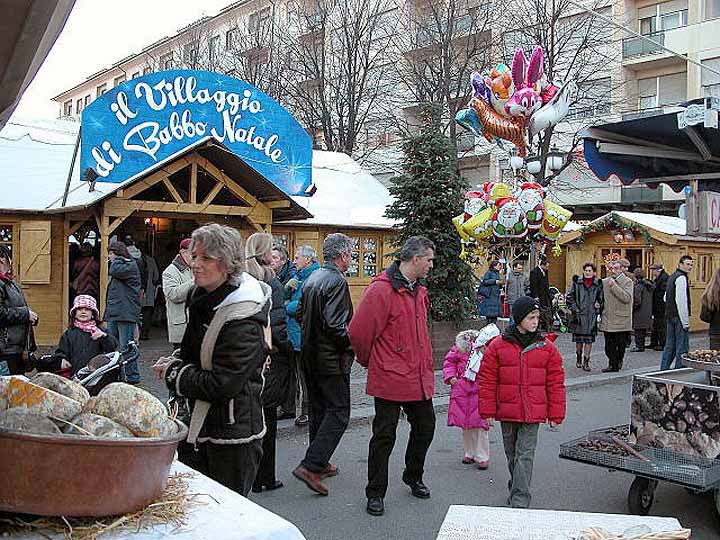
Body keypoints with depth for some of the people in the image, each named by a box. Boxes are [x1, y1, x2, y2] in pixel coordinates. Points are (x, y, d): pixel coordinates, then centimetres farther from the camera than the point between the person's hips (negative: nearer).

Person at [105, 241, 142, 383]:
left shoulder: (131, 266, -5)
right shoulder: (120, 266, 22)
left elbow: (115, 271, -25)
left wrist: (117, 259, -4)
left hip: (126, 314, -9)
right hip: (113, 314, 9)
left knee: (126, 347, -5)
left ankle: (132, 377, 2)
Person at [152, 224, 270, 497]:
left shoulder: (242, 321, -24)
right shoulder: (202, 295, 5)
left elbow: (223, 385, -25)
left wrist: (174, 373, -13)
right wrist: (175, 361, 1)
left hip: (231, 437, -9)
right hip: (197, 426, 9)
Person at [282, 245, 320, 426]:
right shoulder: (298, 275, 15)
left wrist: (285, 307, -10)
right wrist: (287, 287, -8)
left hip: (301, 334, -9)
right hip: (291, 333, 9)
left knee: (304, 375, 0)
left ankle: (307, 411, 11)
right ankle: (288, 408, 27)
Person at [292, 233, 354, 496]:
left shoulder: (312, 278, 10)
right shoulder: (338, 281, -18)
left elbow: (300, 314, 16)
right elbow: (335, 325, -24)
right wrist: (352, 345, -10)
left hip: (310, 354, 9)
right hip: (331, 359, -9)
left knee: (319, 410, 17)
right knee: (338, 413, -3)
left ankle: (320, 464, 27)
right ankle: (310, 467, -10)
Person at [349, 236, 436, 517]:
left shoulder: (419, 291, 10)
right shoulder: (381, 290, -18)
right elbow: (359, 333, -17)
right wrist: (370, 362, -1)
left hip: (420, 378, 8)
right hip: (390, 379, -8)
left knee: (425, 427, 18)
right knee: (384, 436, 3)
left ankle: (413, 477, 40)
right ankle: (375, 494, 19)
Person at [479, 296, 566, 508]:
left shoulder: (546, 347, 0)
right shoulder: (498, 346, -3)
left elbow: (556, 382, 4)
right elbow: (487, 380, 0)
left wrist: (555, 414, 2)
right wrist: (488, 411, -2)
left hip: (533, 413, -1)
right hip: (507, 412, 1)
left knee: (525, 455, -4)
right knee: (512, 454, 16)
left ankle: (520, 501, -1)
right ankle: (517, 488, 36)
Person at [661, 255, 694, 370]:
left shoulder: (672, 277, 17)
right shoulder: (682, 278, -13)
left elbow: (665, 298, 24)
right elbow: (681, 301, -20)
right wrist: (685, 322, -19)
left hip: (669, 316, 10)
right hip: (679, 317, -10)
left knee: (670, 345, 14)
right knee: (682, 347, -5)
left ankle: (664, 370, 18)